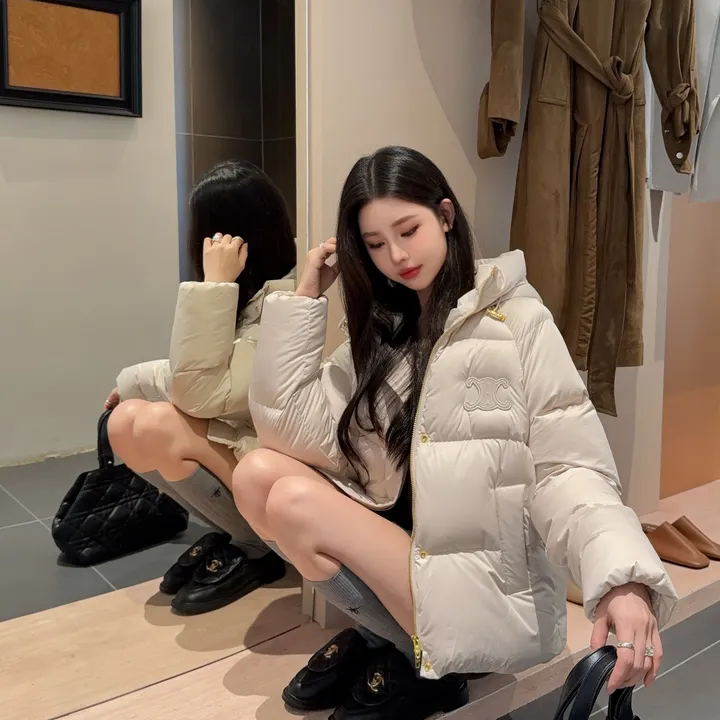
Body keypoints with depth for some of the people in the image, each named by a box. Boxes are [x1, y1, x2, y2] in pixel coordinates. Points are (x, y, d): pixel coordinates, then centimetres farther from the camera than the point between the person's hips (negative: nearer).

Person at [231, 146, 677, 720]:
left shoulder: (516, 319, -7)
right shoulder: (382, 332, 10)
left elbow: (567, 467, -15)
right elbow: (289, 428, -2)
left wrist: (622, 578, -32)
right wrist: (307, 294, -2)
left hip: (489, 586, -6)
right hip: (407, 552, 6)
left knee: (294, 502, -19)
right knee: (259, 472, -10)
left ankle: (419, 662, 0)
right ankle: (374, 635, 0)